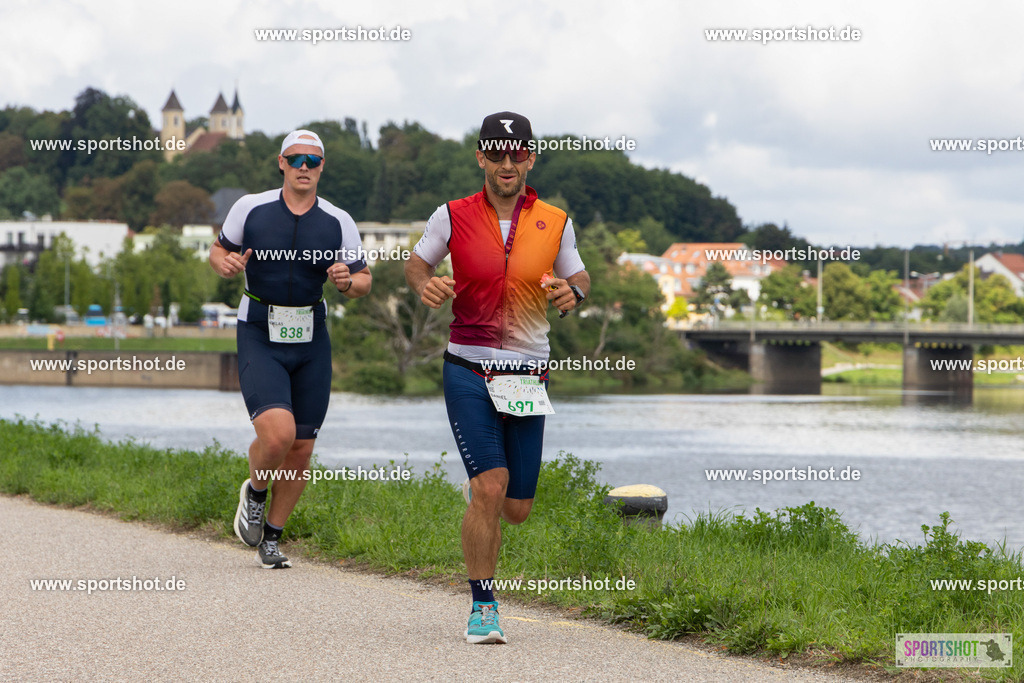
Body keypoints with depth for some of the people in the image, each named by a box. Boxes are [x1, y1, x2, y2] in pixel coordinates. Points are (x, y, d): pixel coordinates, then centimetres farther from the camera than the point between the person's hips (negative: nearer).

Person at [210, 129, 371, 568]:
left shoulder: (338, 223, 0)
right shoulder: (251, 209, -3)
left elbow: (364, 281, 7)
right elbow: (218, 251, 11)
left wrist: (347, 282, -16)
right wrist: (226, 264, -12)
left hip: (311, 342, 3)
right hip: (259, 338, -3)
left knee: (301, 449, 6)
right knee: (277, 433, -22)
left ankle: (271, 536, 25)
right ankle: (255, 492, 11)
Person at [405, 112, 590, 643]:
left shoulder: (554, 222, 3)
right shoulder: (454, 217, -1)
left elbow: (577, 275, 16)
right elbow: (417, 262, 13)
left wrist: (572, 292, -8)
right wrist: (425, 285, -10)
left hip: (528, 375, 3)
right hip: (468, 372, -2)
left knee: (516, 508, 3)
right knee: (490, 485, -18)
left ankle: (481, 491, 40)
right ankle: (482, 606, -6)